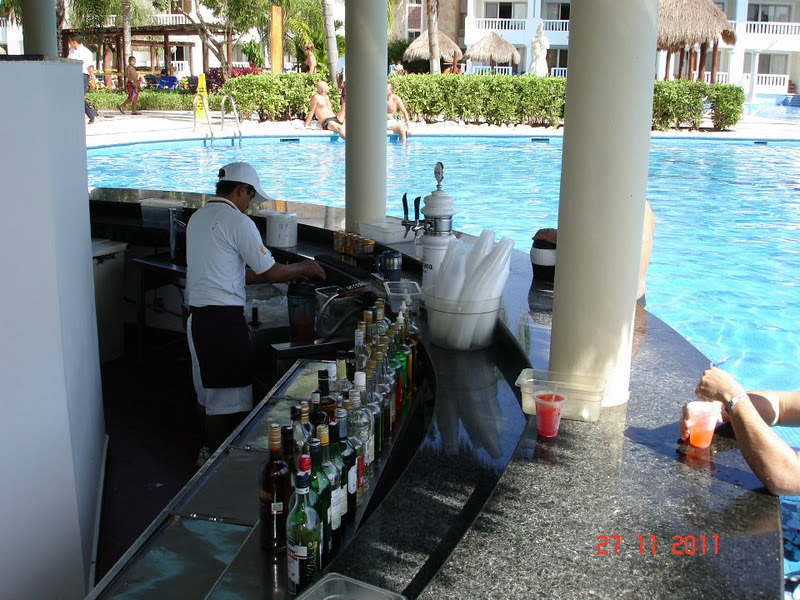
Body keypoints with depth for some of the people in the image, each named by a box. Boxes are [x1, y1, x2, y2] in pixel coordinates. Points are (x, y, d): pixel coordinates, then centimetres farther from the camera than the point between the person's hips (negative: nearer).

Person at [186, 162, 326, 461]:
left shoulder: (198, 217, 16)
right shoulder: (237, 221, -13)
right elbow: (270, 272, -12)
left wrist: (289, 273, 19)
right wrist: (302, 268, 7)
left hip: (197, 315, 9)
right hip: (224, 318, -9)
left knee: (207, 390, 19)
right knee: (227, 395, 0)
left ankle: (210, 451, 31)